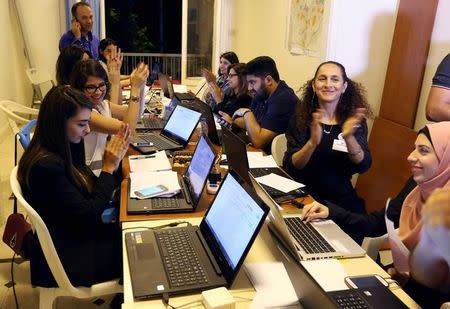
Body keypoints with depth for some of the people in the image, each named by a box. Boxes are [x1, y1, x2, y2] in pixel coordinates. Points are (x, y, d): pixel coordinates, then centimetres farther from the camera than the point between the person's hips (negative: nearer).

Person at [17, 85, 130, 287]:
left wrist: (114, 160, -7)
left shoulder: (61, 150, -2)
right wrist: (109, 168, -19)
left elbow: (91, 190, 6)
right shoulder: (46, 165, -29)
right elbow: (88, 215, -25)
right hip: (67, 254, -8)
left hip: (76, 232, 8)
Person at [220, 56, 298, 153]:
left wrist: (246, 112, -17)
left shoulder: (283, 100, -26)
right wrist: (232, 121, -1)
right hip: (256, 149, 8)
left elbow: (257, 141, -30)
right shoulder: (261, 94, 4)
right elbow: (251, 121, 19)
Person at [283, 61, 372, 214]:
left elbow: (363, 166, -10)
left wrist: (349, 137, -28)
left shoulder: (355, 120, 0)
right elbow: (290, 167, -11)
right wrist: (312, 142, -30)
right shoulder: (301, 118, -4)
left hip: (341, 199, 2)